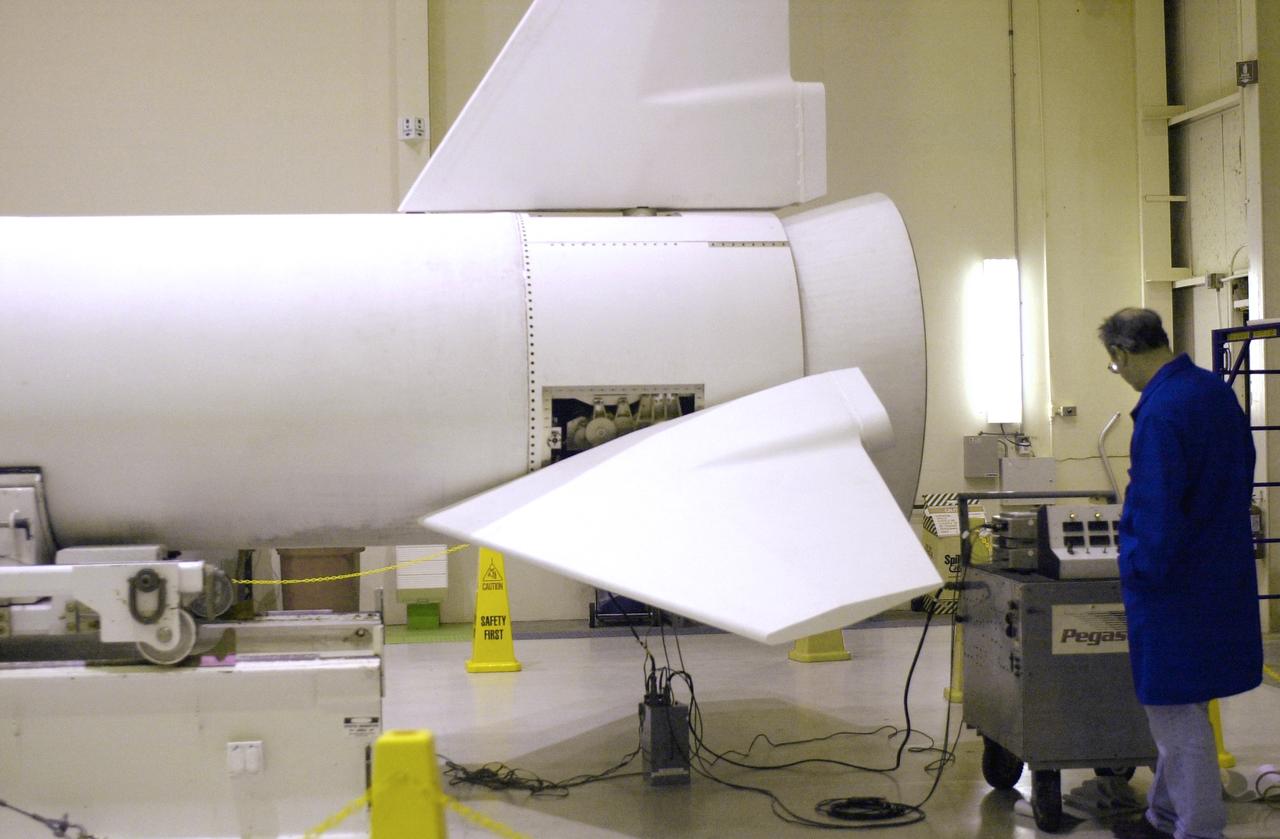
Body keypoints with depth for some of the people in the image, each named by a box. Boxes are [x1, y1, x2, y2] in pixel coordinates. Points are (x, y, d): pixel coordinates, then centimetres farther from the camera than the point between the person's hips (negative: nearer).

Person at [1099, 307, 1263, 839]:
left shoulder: (1161, 411, -23)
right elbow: (1241, 473, 16)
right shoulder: (1216, 391, 5)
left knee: (1176, 712, 3)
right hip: (1222, 571, 10)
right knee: (1176, 708, 21)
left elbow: (1157, 510, -24)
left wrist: (1143, 571, -12)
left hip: (1177, 587, -10)